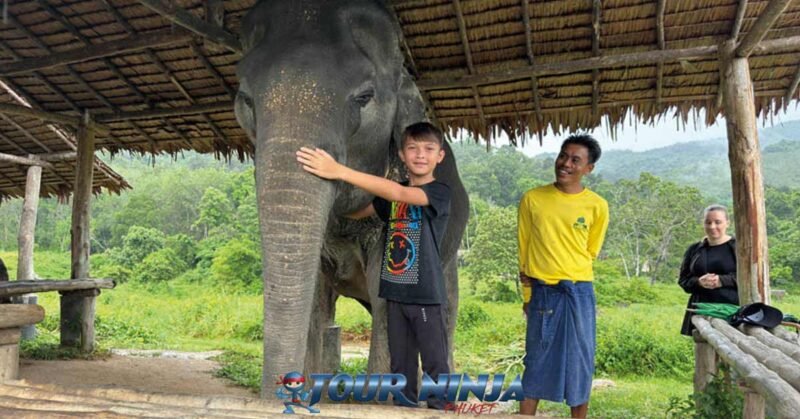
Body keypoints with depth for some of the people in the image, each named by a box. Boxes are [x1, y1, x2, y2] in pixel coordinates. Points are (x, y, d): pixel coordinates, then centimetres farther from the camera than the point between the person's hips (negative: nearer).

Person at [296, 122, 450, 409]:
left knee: (435, 364, 3)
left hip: (427, 295, -5)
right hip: (395, 292, 5)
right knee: (400, 364, 13)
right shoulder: (390, 195, 11)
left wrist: (340, 172, -32)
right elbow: (354, 211, 16)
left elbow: (400, 194, -26)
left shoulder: (439, 192, -9)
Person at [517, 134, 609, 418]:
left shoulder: (597, 206, -2)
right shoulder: (532, 199, -1)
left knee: (580, 363, 8)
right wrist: (528, 293, 3)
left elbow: (590, 252, 10)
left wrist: (565, 273, 5)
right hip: (542, 293, 0)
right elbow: (524, 248, 4)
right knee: (536, 363, 7)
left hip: (579, 293, 0)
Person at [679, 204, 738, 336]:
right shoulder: (694, 250, 15)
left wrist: (721, 280, -13)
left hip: (732, 309, -3)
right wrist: (698, 282, -7)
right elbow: (683, 279, 14)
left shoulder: (738, 247, 5)